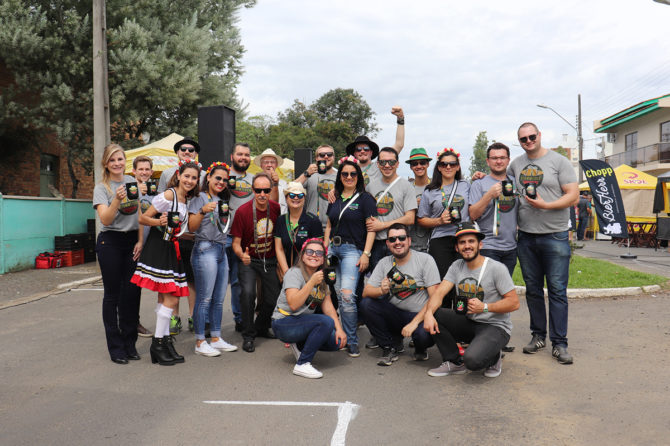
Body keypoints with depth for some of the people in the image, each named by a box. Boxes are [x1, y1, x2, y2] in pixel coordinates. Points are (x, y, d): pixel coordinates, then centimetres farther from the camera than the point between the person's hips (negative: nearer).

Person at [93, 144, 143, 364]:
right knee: (113, 294, 1)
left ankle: (130, 344, 15)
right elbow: (105, 219, -14)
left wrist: (140, 240, 2)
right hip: (110, 242, -3)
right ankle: (115, 347, 9)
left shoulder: (133, 182, 9)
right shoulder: (101, 188, -2)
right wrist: (117, 200, -29)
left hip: (132, 241, 3)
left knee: (132, 292, 3)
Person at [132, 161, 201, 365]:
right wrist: (159, 222, -27)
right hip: (159, 247, -8)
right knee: (171, 299, -9)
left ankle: (165, 340, 16)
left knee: (166, 298, 10)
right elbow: (142, 218, -12)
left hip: (172, 249, 8)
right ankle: (157, 343, 1)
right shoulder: (168, 195, -11)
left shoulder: (186, 200, 14)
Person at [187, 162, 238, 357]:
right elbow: (192, 227, -11)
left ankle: (216, 338, 19)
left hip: (221, 250, 8)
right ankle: (200, 342, 2)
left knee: (219, 299, 10)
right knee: (204, 299, -5)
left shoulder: (223, 201, 20)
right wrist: (203, 211, -24)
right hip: (205, 249, -8)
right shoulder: (199, 198, -3)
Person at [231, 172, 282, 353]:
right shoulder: (243, 211, -16)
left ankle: (262, 328, 33)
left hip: (270, 260, 3)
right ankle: (248, 335, -7)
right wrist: (242, 255, -33)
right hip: (249, 260, -3)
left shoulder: (276, 208, -7)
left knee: (273, 297, 4)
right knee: (248, 292, -24)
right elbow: (236, 242, -12)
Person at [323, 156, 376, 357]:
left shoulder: (365, 199, 1)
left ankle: (352, 341, -8)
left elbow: (371, 228, -3)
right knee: (337, 295, 5)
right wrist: (324, 249, 14)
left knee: (347, 295, -15)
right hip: (333, 248, 6)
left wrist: (366, 254, -11)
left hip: (352, 250, -6)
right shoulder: (335, 198, 17)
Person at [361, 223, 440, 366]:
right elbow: (366, 292, 0)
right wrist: (381, 290, -24)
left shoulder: (425, 259, -7)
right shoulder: (384, 263, 5)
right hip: (394, 315, 4)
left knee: (425, 334, -36)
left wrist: (416, 322, -23)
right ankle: (391, 346, 1)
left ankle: (420, 348, 6)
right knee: (366, 304, -18)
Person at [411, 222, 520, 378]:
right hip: (469, 323, 6)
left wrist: (485, 307, -24)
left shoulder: (497, 268, -12)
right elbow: (439, 293, -8)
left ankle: (494, 356, 6)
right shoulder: (456, 266, 3)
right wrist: (428, 313, -28)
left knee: (472, 360, -33)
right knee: (433, 313, -16)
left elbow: (514, 303, -12)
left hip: (496, 327, -6)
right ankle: (455, 362, 0)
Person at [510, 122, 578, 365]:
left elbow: (573, 196, -7)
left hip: (555, 236, -4)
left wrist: (545, 205, -20)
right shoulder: (516, 164, 10)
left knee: (557, 291, -2)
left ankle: (559, 343, 4)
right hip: (526, 236, 4)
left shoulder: (559, 161, -3)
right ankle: (538, 335, 23)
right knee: (533, 289, 11)